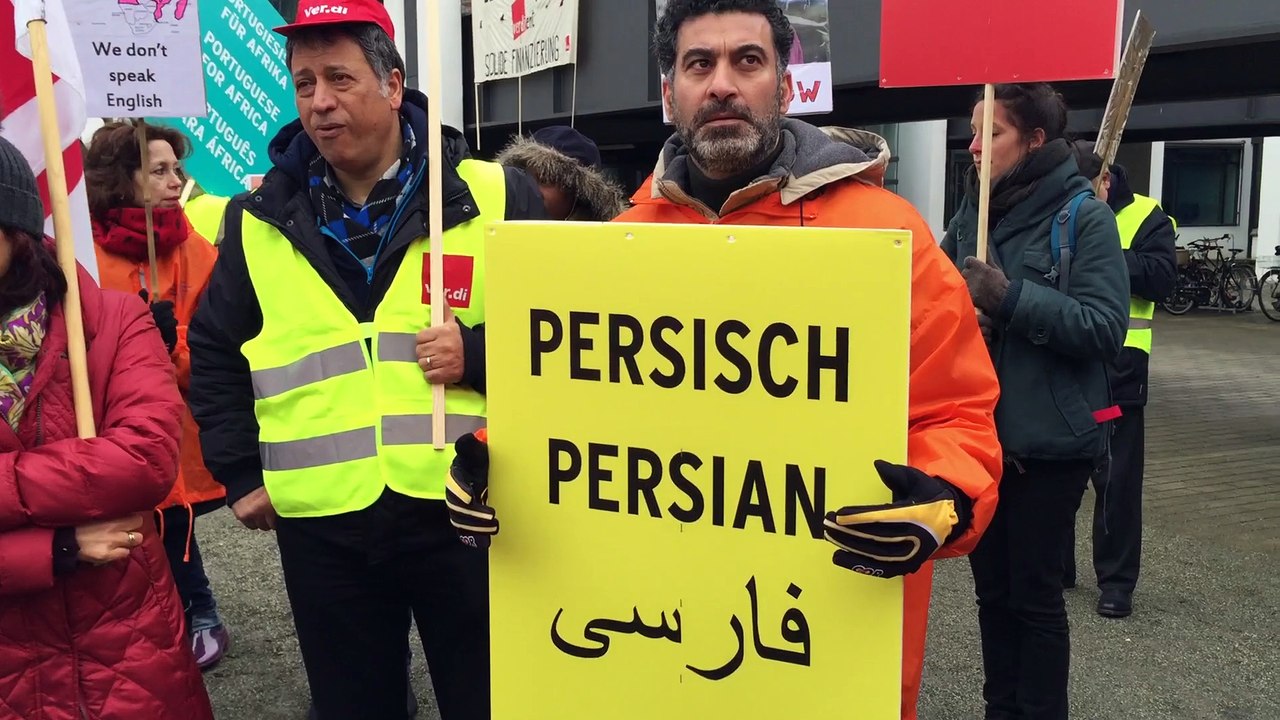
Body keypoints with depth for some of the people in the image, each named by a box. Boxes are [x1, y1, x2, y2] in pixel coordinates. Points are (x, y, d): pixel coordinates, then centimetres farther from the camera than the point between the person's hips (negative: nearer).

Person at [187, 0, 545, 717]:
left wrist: (481, 354, -16)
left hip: (465, 510, -2)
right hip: (321, 524, 3)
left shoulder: (495, 196, -3)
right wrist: (241, 473, 11)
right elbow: (214, 352, 16)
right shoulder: (261, 220, 6)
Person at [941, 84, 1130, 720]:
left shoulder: (1084, 217, -9)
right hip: (980, 433, 5)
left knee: (1034, 593, 6)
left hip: (1049, 439, -5)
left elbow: (1106, 328, -17)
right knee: (991, 587, 15)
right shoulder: (973, 212, 6)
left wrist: (1011, 298, -23)